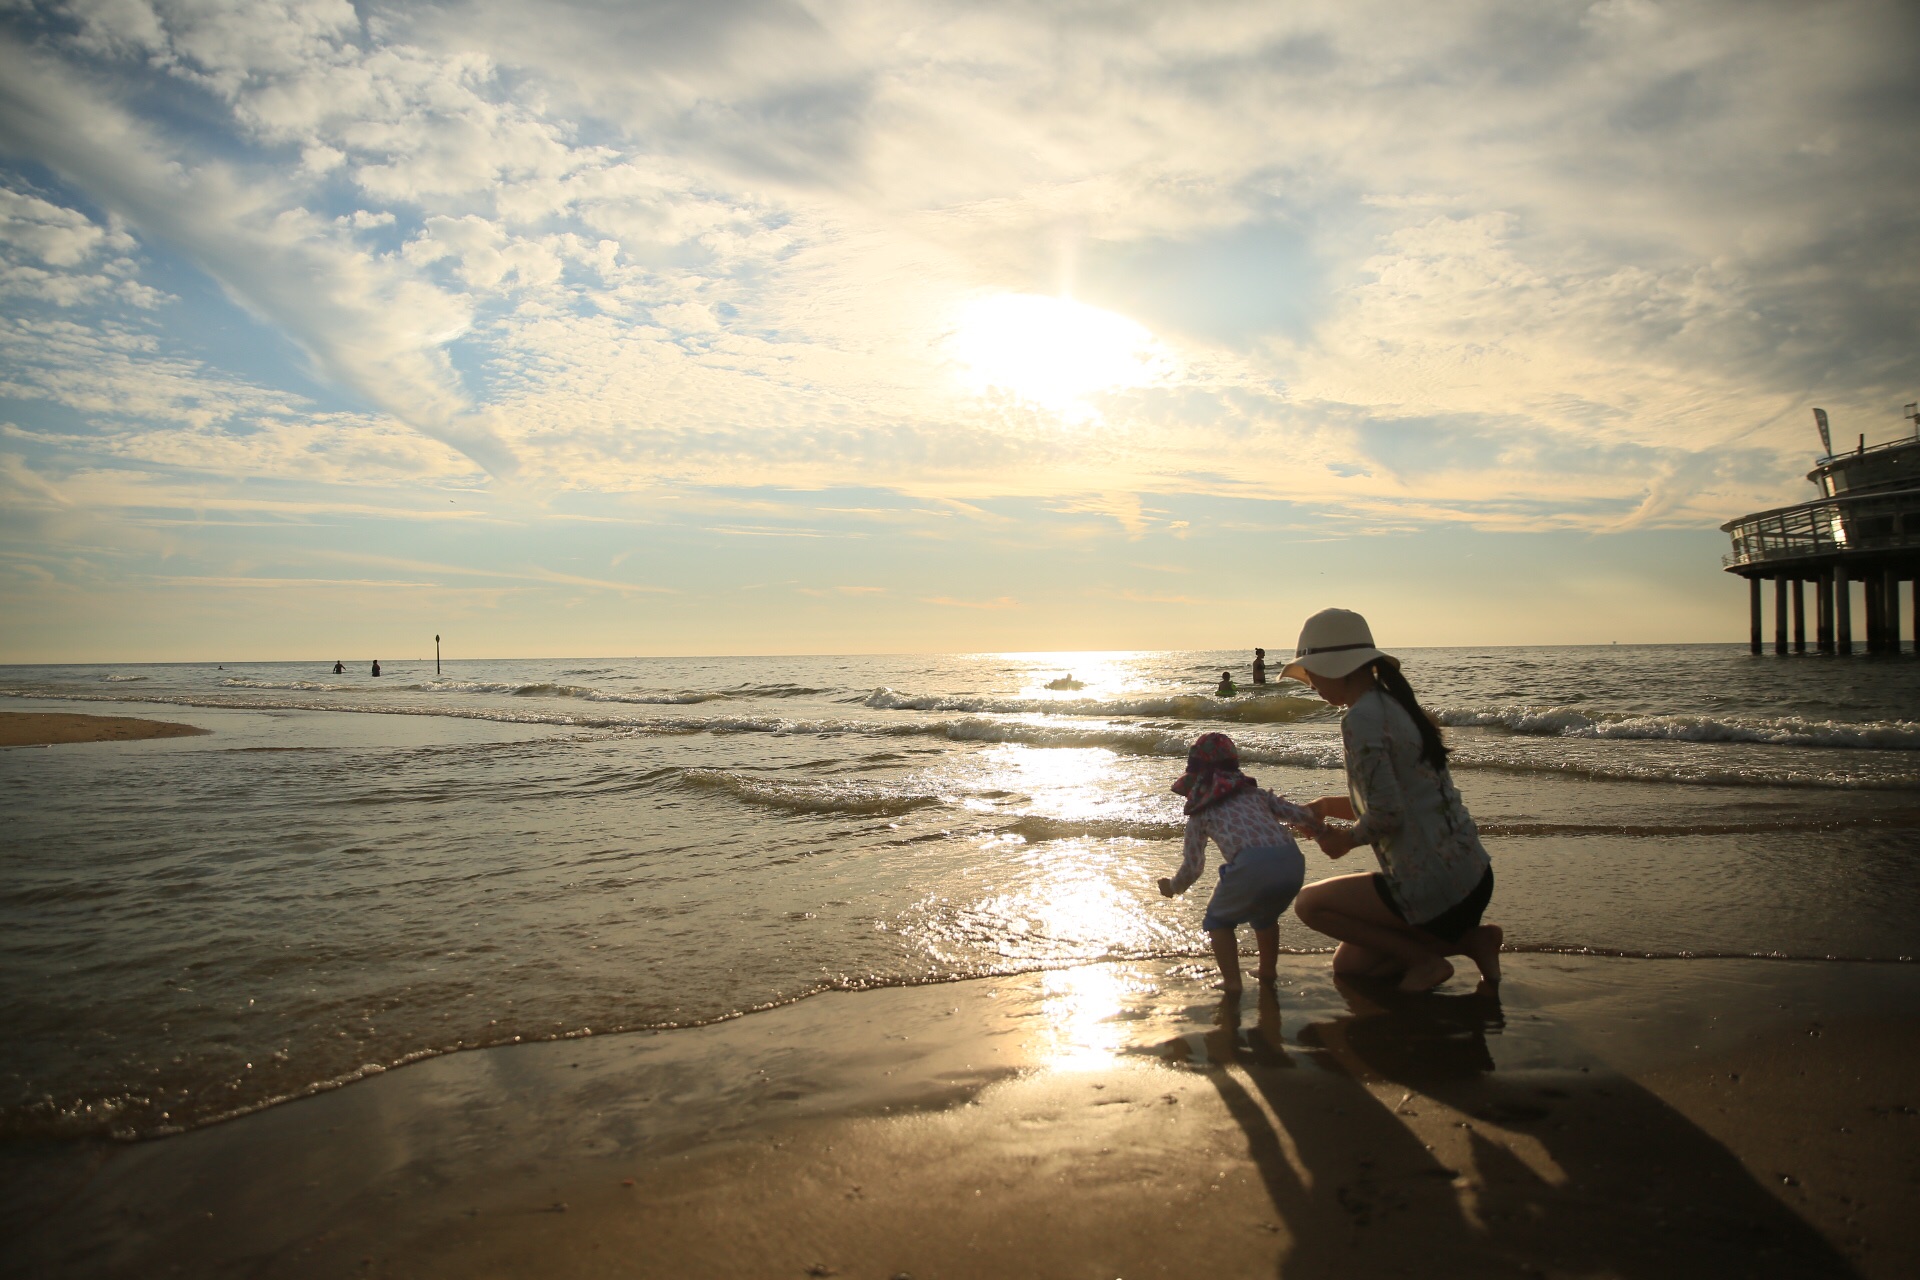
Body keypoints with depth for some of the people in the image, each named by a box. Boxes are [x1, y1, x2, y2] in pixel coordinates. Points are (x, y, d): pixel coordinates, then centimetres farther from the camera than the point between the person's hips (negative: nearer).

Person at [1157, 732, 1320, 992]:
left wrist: (1172, 887, 39)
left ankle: (1232, 981, 15)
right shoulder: (1255, 793, 27)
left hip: (1251, 867, -5)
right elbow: (1303, 816, 21)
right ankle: (1267, 972, 39)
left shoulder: (1201, 811, 18)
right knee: (1265, 914, 35)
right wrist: (1322, 832, 44)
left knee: (1218, 919, 23)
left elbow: (1193, 866, 18)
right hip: (1292, 862, 5)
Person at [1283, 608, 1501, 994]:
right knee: (1348, 965, 19)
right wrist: (1328, 806, 11)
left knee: (1309, 904, 6)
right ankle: (1470, 939, 12)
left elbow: (1386, 815, -24)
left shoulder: (1362, 719, -20)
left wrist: (1346, 839, -4)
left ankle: (1424, 958, 4)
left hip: (1435, 892, -9)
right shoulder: (1396, 704, 11)